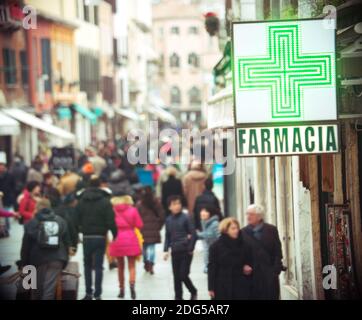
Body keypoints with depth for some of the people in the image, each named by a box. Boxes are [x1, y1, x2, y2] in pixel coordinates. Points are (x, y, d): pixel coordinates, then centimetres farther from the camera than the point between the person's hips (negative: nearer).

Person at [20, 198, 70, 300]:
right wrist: (64, 260, 17)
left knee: (37, 288, 14)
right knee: (50, 289, -4)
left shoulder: (32, 223, 1)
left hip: (38, 259, -1)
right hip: (56, 259, 1)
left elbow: (26, 246, 0)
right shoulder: (61, 222, 11)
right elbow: (67, 242, 11)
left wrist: (24, 263, 7)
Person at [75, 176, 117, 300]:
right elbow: (110, 221, -10)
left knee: (87, 265, 14)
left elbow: (76, 220, 1)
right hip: (100, 237, -2)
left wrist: (80, 230, 11)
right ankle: (97, 294, -2)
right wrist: (114, 233, 0)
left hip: (86, 237, 2)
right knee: (98, 266, 1)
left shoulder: (81, 201, 2)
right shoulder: (105, 201, -6)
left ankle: (88, 292, 9)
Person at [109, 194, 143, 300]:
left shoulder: (113, 210, -4)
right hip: (131, 239, -1)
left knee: (120, 266, 14)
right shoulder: (133, 210, -4)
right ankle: (132, 285, -20)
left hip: (117, 240, 1)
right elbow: (139, 225, -2)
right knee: (132, 265, 4)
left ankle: (121, 289, 17)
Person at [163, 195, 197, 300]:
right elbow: (168, 236, 13)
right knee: (176, 276, 8)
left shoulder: (185, 218, -9)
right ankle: (178, 297, 19)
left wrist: (190, 249, -9)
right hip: (175, 252, 4)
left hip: (186, 252, -4)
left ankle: (193, 292, 19)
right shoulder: (168, 220, 6)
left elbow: (193, 234, -8)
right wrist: (166, 250, 6)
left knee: (183, 275, -5)